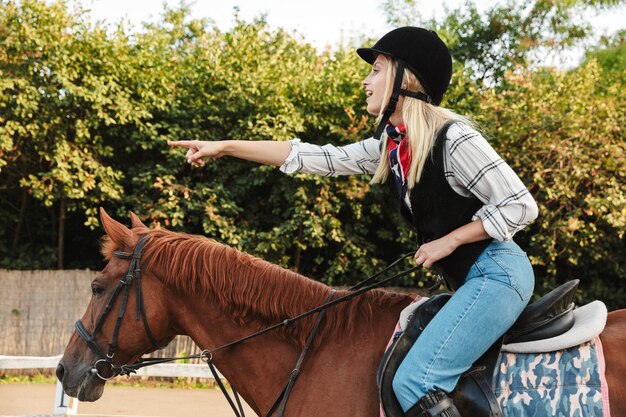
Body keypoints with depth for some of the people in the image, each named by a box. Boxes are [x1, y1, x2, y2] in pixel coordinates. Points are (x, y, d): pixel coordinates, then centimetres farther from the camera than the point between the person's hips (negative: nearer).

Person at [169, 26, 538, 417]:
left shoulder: (454, 139, -17)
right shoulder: (389, 145, 8)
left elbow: (520, 205, -17)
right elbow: (317, 158, 11)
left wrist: (447, 241, -15)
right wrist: (224, 147, 10)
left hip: (498, 273, -10)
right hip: (469, 280, 10)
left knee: (413, 381, -20)